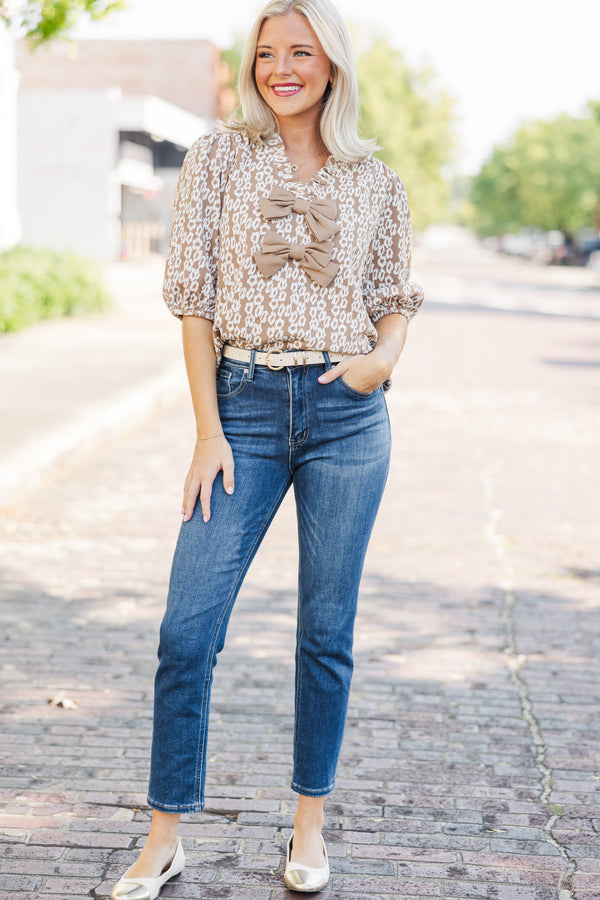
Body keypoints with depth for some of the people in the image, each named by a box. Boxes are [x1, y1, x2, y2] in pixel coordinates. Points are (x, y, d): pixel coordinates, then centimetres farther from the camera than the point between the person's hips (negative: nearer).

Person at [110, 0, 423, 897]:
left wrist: (385, 357, -8)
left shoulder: (376, 180, 6)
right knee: (187, 628, -4)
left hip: (346, 416, 1)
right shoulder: (218, 158, 3)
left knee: (327, 630, 7)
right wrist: (208, 431, -6)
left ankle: (310, 823, 23)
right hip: (244, 407, -1)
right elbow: (194, 298, 0)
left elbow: (397, 298, 15)